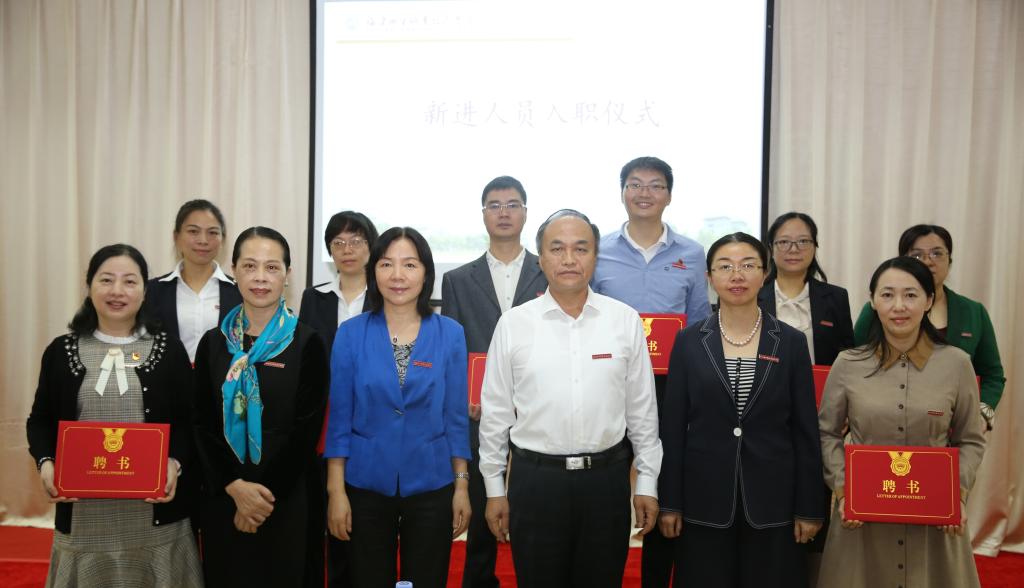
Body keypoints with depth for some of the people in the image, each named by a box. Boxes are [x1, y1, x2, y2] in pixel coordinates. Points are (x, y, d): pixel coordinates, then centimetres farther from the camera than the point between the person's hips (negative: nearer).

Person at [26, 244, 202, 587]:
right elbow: (40, 420, 11)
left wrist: (175, 463, -15)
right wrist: (45, 463, -7)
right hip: (84, 512, 1)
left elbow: (188, 420, 2)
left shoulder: (168, 349, 2)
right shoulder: (62, 351, 6)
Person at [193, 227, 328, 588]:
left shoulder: (307, 344, -5)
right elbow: (203, 425, 2)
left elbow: (306, 430, -8)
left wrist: (265, 494, -11)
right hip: (223, 498, 3)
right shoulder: (213, 343, 4)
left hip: (288, 500, -2)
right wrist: (235, 487, -11)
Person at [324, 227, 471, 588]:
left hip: (431, 487, 0)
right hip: (366, 487, 0)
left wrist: (462, 485, 0)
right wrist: (336, 491, -4)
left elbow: (455, 416, 1)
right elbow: (339, 418, -2)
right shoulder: (351, 334, -4)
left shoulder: (450, 334, -3)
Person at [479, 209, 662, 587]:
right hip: (535, 480, 0)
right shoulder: (513, 324, -3)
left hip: (606, 478, 1)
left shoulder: (626, 321, -1)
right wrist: (494, 488, 4)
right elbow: (495, 412, 2)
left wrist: (647, 482, 5)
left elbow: (642, 408, 4)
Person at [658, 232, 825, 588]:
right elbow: (673, 427, 1)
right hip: (704, 500, 0)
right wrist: (670, 502, -2)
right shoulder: (689, 342, 0)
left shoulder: (791, 342, 1)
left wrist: (809, 507, 0)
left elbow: (806, 430, 2)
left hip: (772, 500, 0)